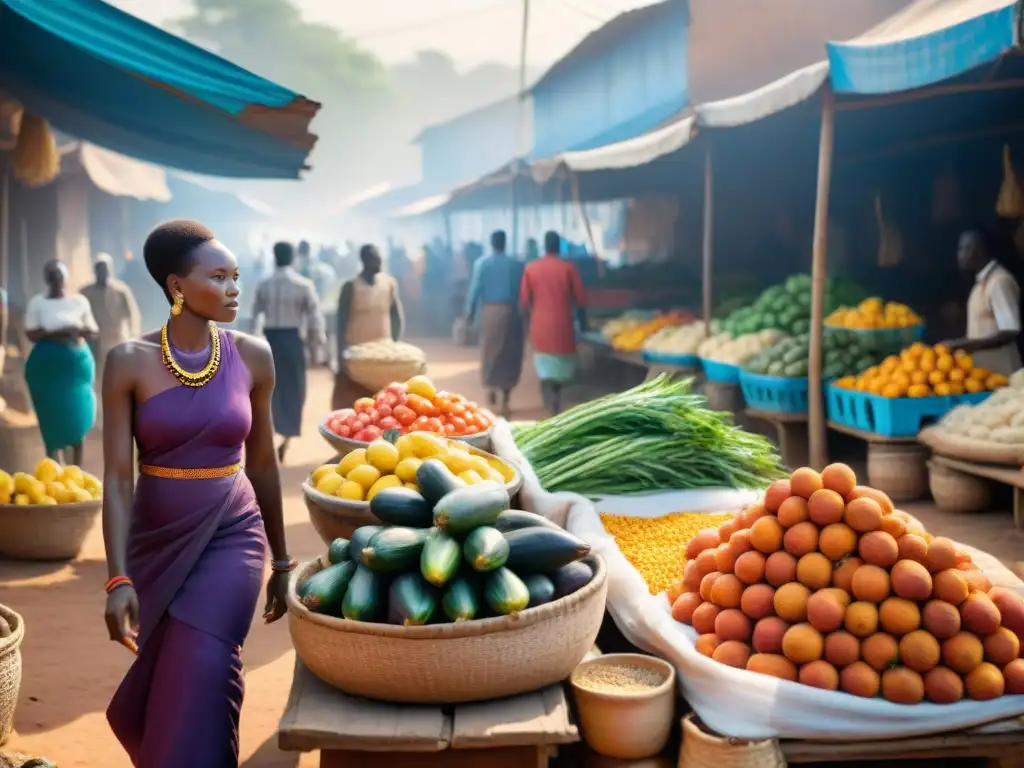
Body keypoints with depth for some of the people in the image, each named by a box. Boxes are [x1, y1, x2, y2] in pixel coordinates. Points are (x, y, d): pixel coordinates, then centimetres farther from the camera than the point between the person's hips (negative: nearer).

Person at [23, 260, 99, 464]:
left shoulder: (79, 300, 6)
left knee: (78, 413, 2)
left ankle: (76, 469, 12)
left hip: (77, 362, 2)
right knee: (53, 416, -3)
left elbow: (93, 331, 10)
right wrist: (54, 332, -20)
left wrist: (80, 329, -12)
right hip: (47, 363, -2)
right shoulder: (37, 302, 1)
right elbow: (31, 334, -5)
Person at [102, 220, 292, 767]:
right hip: (156, 540, 0)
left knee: (197, 691, -12)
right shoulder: (129, 361, -9)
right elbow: (116, 477, -11)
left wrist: (281, 561, 10)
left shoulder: (252, 356, -3)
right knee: (151, 695, 15)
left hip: (231, 535, 0)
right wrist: (118, 578, -19)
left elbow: (263, 463, 5)